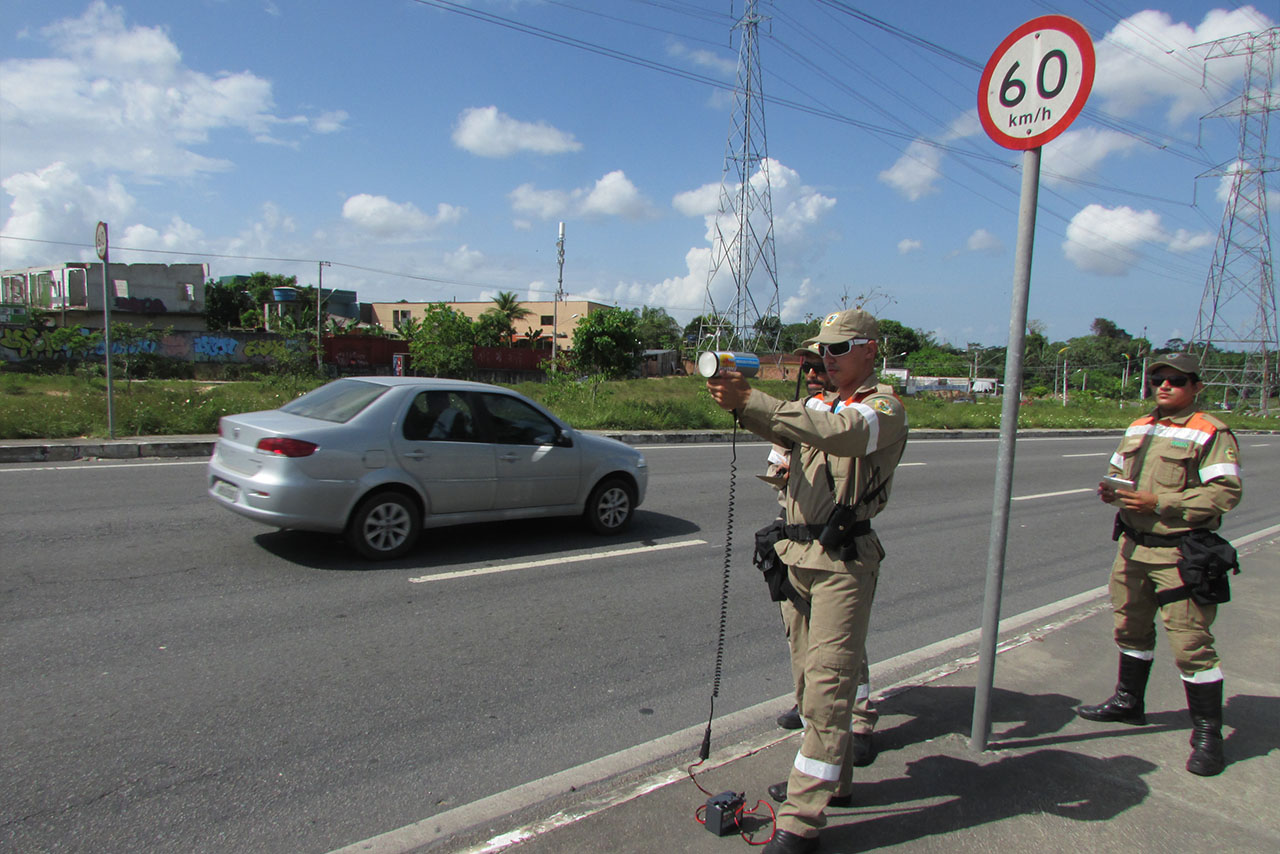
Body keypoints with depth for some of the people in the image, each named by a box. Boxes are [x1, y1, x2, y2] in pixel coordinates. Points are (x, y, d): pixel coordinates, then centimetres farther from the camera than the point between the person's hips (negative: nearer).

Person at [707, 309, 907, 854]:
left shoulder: (884, 409, -7)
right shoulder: (819, 404, 18)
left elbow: (838, 434, -28)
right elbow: (781, 430, -1)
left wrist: (749, 399, -32)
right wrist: (738, 402, -22)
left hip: (843, 560, -8)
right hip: (795, 553, 8)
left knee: (827, 684, -7)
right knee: (808, 676, 16)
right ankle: (833, 777, 34)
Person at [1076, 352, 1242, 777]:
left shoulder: (1211, 433, -8)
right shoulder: (1138, 428, 14)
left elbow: (1226, 492, -17)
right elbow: (1116, 471, 23)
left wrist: (1159, 503, -23)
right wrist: (1110, 490, -1)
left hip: (1179, 554, -7)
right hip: (1133, 546, 7)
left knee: (1190, 642, -5)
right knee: (1131, 627, 19)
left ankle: (1207, 732, 9)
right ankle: (1128, 701, 38)